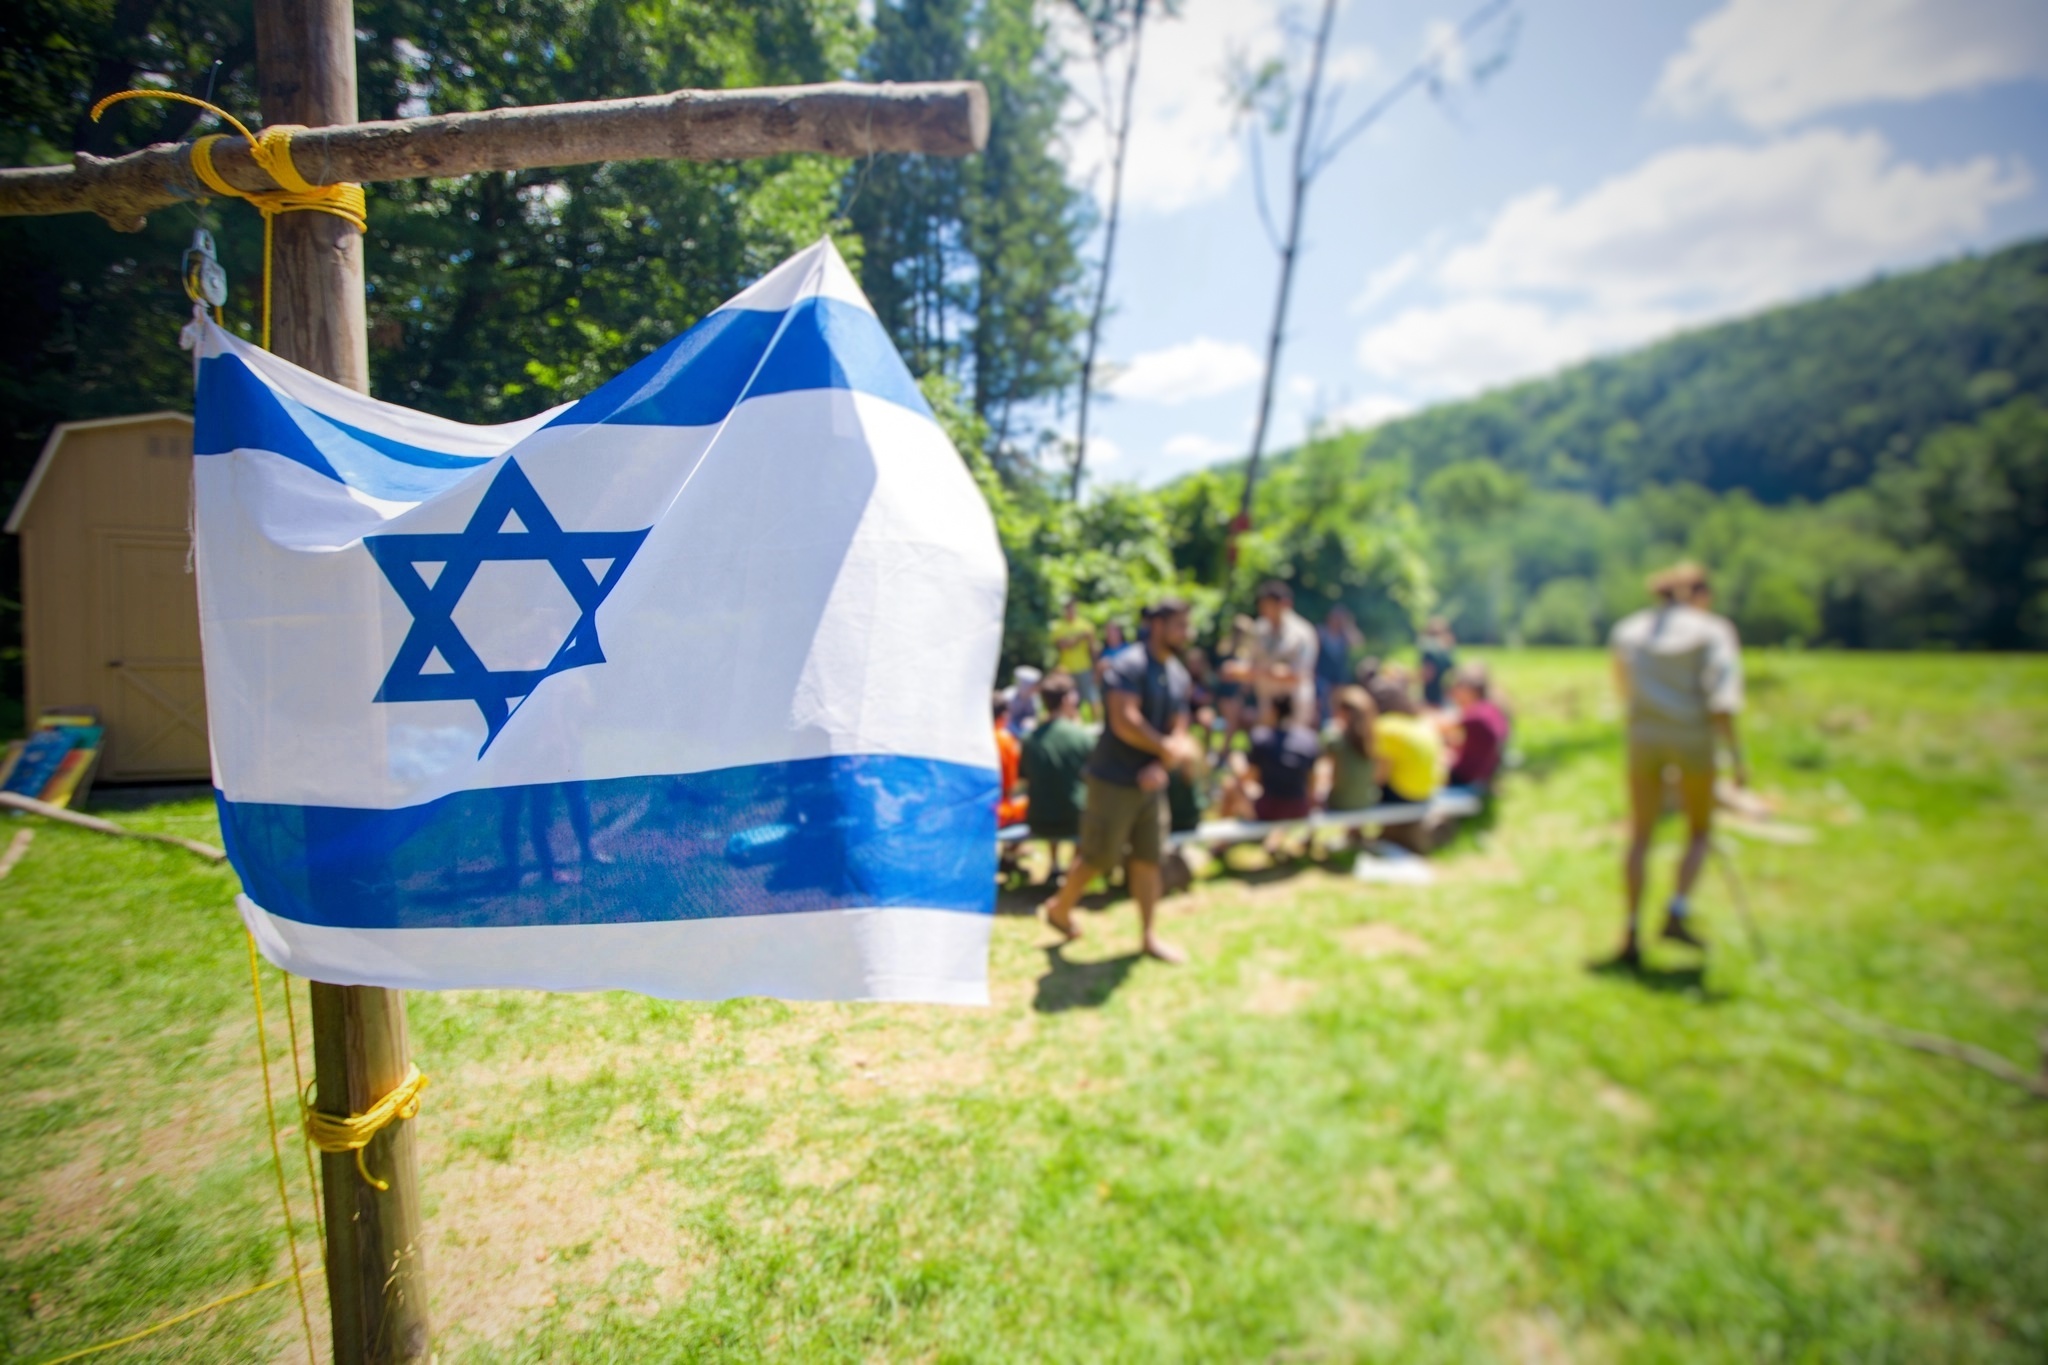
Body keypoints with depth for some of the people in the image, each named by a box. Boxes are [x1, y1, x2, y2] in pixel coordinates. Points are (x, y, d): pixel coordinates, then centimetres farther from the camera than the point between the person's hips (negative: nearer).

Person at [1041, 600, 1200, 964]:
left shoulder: (1179, 676, 9)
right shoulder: (1127, 665, -16)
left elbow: (1177, 732, 6)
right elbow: (1124, 722, -25)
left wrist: (1160, 766, -12)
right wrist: (1166, 748, -15)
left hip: (1151, 781, 7)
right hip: (1114, 779, -7)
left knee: (1149, 858, 10)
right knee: (1099, 857, 3)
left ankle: (1148, 936, 21)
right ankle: (1059, 909, 27)